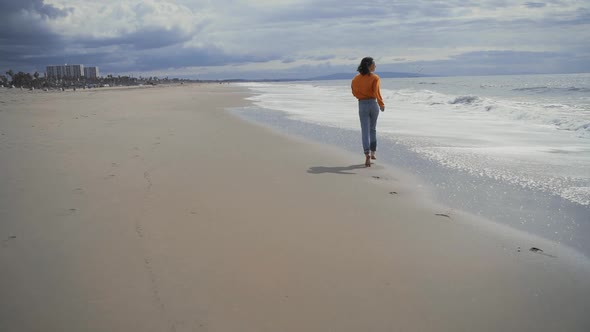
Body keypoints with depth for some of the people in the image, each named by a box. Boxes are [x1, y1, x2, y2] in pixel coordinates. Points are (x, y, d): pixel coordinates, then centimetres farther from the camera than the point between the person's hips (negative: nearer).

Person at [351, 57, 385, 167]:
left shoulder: (356, 79, 0)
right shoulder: (375, 78, -8)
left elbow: (355, 92, -6)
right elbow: (376, 92, -19)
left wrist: (363, 97, 8)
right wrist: (381, 104, -8)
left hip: (362, 105, 0)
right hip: (373, 104, 0)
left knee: (365, 131, 0)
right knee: (373, 129, 19)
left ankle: (367, 155, -16)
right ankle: (373, 153, 27)